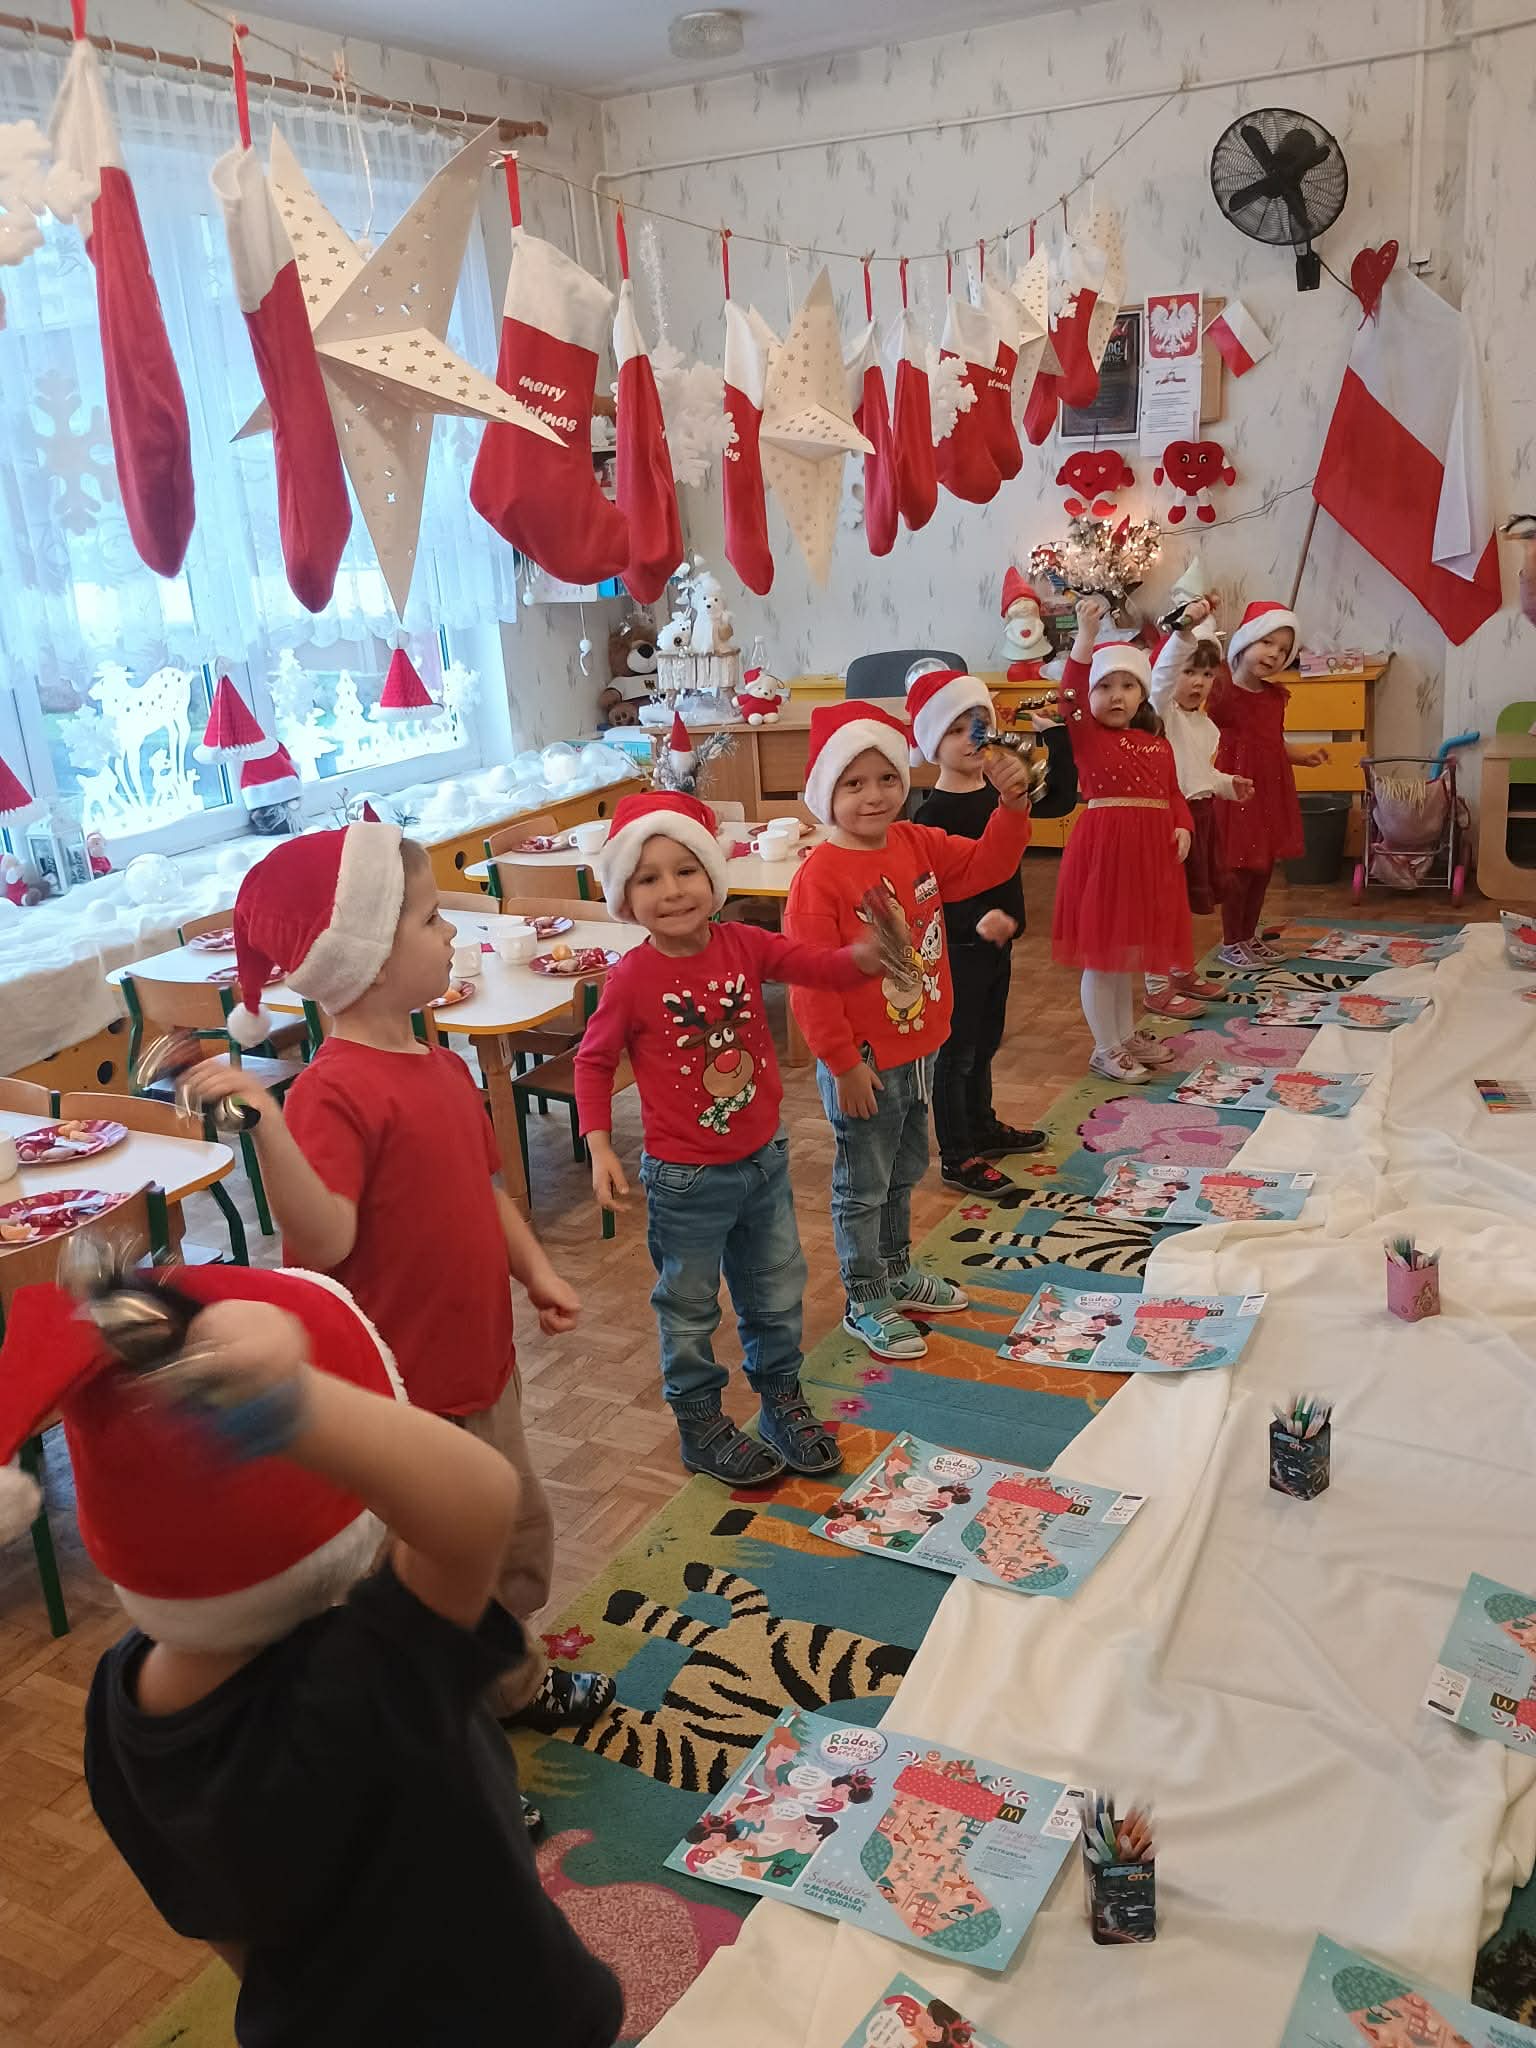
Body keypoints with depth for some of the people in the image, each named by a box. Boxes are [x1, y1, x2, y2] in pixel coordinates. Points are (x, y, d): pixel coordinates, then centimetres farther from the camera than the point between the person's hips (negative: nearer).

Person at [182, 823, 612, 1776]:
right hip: (402, 1394, -9)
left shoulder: (442, 1068, 4)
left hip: (480, 1362, 9)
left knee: (520, 1535, 27)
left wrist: (537, 1271, 4)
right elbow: (323, 1240, -36)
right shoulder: (336, 1092, -25)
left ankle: (514, 1680, 53)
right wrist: (264, 1121, -46)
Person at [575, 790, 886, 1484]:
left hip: (763, 1159, 5)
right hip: (686, 1180, -4)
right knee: (689, 1311, 13)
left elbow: (821, 966, -8)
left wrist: (866, 953, -30)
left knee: (777, 1296, 21)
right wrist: (600, 1148, -14)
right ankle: (700, 1426, 33)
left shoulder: (746, 945, -8)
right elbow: (593, 1061, -7)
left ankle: (782, 1401, 43)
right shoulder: (633, 979, -18)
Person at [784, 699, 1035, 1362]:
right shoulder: (819, 877, -22)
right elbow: (811, 984, -21)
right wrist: (844, 1065, -18)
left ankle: (896, 1272, 45)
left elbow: (988, 863, 6)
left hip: (917, 1050, 8)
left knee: (904, 1171, 24)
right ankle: (864, 1303, 25)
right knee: (863, 1186, 9)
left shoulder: (920, 846, 0)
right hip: (864, 1063, -8)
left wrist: (1012, 802, -13)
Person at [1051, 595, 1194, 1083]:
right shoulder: (1086, 734, -4)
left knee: (1128, 950, 18)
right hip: (1102, 846, -5)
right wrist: (1086, 634, -29)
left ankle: (1127, 1035, 32)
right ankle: (1105, 1049, 13)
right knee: (1101, 954, 1)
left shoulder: (1158, 745, 12)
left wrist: (1182, 827, -4)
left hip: (1150, 850, 6)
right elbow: (1071, 691, -20)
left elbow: (1173, 792, 16)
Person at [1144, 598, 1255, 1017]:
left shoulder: (1206, 725, 15)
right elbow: (1163, 670, -32)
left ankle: (1181, 973, 31)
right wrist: (1185, 629, -46)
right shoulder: (1161, 710, -11)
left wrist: (1228, 784, 12)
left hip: (1200, 814, 9)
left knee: (1185, 900, 18)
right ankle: (1157, 988, 4)